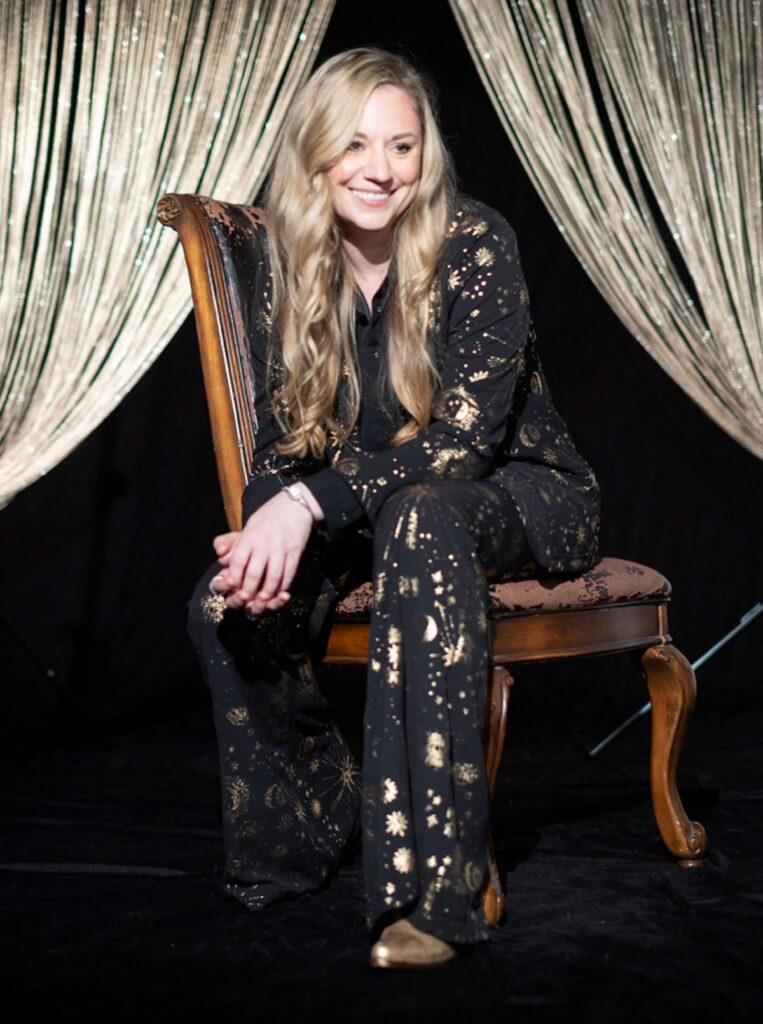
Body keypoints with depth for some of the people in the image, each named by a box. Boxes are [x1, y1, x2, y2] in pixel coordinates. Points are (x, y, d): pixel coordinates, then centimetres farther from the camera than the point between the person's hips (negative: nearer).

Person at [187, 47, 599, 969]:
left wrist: (312, 500, -36)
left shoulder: (476, 245, -18)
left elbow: (465, 435, -25)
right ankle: (316, 820, 4)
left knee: (421, 516, -39)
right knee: (226, 604, -21)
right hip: (377, 512, 5)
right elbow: (279, 433, -2)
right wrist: (265, 526, -24)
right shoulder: (285, 256, -4)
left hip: (520, 498, -4)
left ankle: (437, 882, -39)